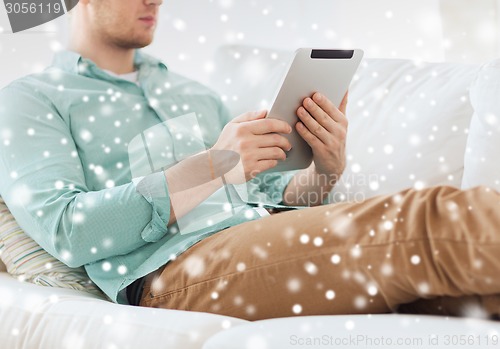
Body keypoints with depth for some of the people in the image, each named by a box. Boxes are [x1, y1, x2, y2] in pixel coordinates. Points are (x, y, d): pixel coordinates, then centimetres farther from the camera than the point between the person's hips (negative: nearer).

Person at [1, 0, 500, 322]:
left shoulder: (192, 92, 26)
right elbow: (65, 231, -9)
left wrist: (325, 170, -2)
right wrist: (212, 166, -16)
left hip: (275, 241, 6)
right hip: (174, 270, -6)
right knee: (424, 223, -27)